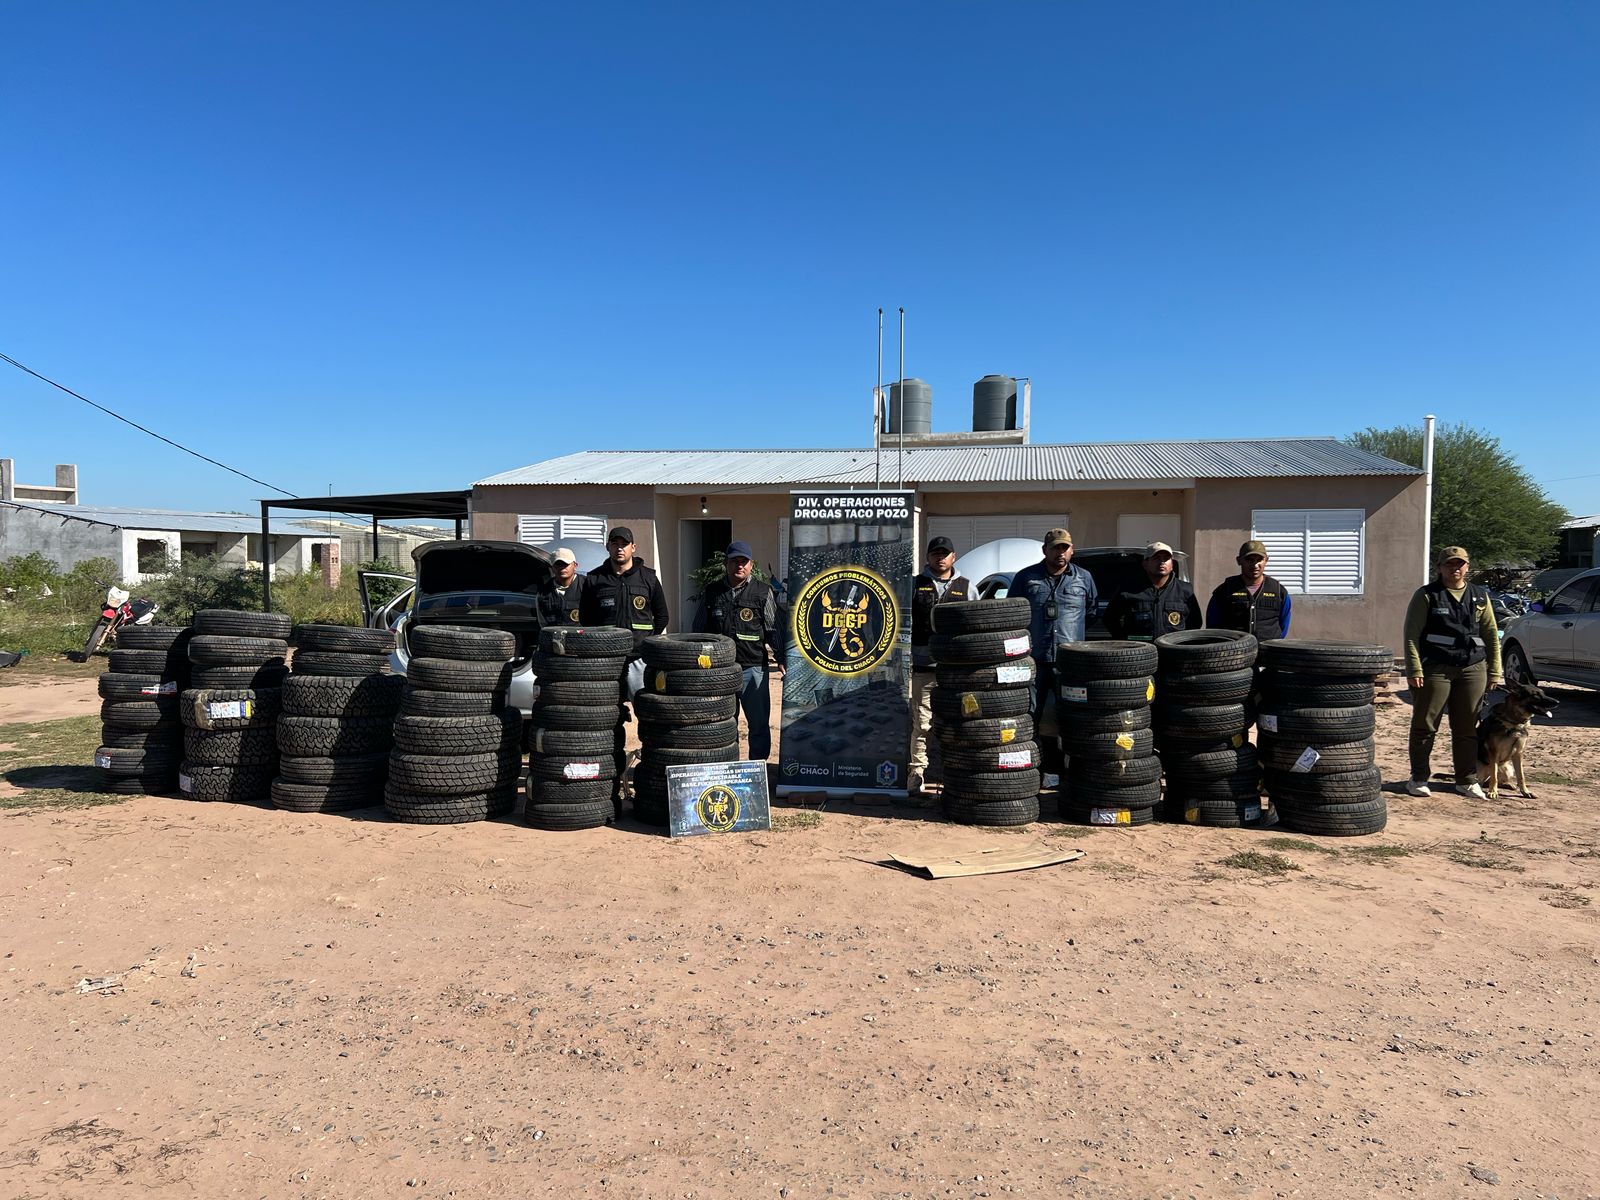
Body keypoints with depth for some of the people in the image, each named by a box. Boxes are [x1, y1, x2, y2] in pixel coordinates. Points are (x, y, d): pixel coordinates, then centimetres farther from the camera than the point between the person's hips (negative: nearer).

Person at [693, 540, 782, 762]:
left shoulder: (763, 592, 3)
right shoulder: (712, 593, 9)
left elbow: (774, 629, 2)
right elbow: (699, 631, 15)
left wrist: (781, 660, -6)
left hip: (753, 669, -2)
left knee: (759, 724, 2)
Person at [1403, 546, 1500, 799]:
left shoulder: (1480, 596, 14)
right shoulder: (1426, 595, 1)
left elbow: (1492, 635, 15)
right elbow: (1412, 634, -4)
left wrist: (1494, 672, 9)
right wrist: (1414, 669, -13)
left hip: (1472, 669, 4)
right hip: (1435, 667, -3)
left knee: (1467, 727, 7)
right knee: (1425, 725, 0)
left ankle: (1467, 780, 17)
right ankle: (1419, 778, 9)